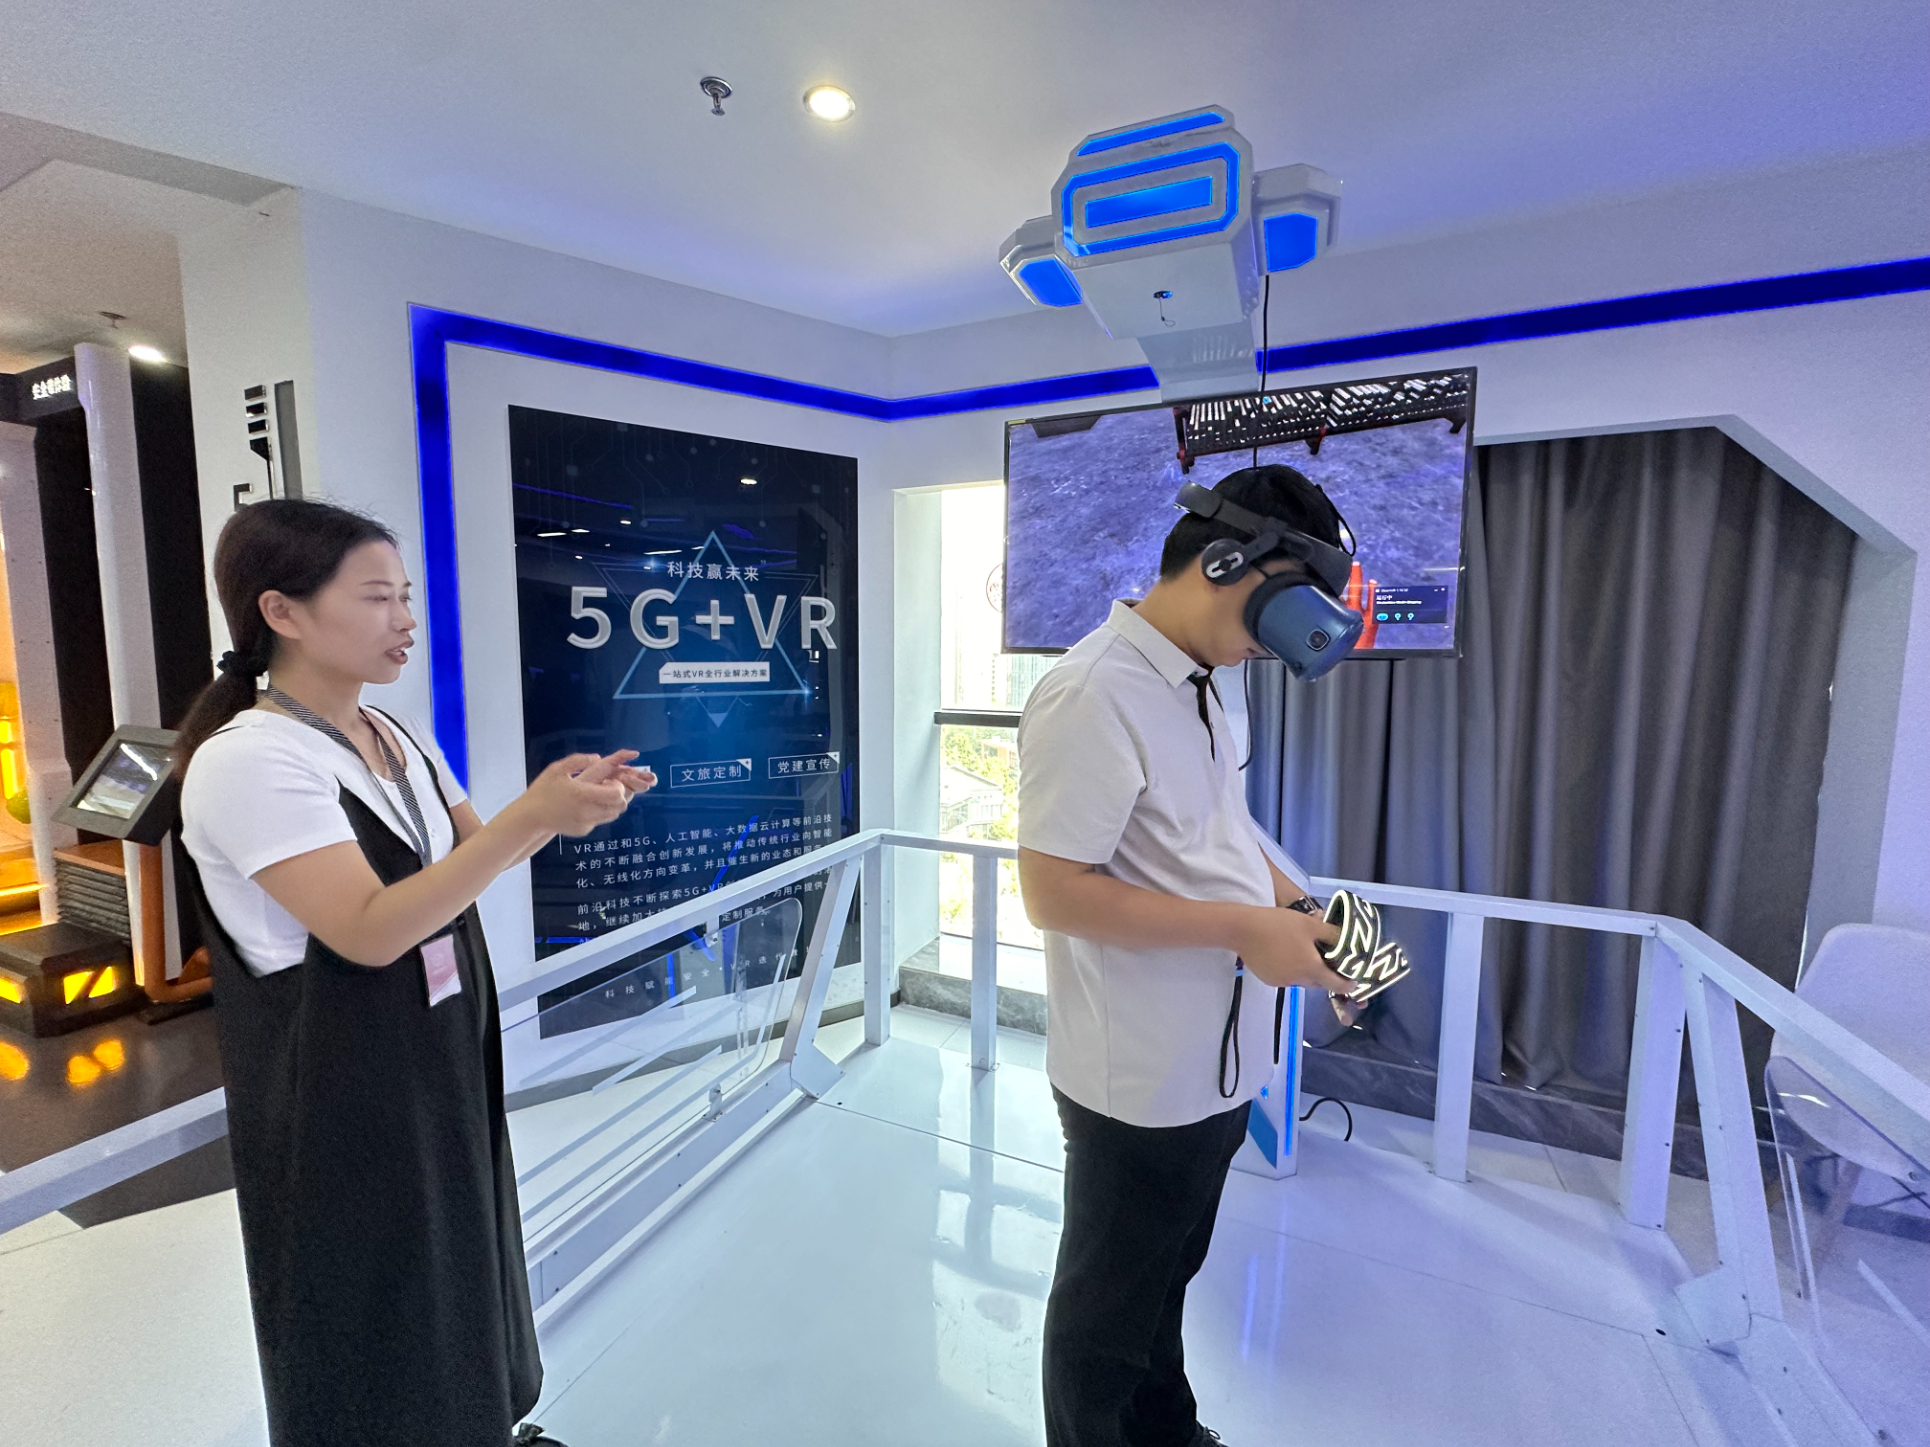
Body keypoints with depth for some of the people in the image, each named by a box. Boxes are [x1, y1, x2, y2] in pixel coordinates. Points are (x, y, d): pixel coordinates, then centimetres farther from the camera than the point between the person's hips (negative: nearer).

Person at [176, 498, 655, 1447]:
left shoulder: (400, 736, 2)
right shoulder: (248, 761, -22)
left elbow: (472, 857, 7)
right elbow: (370, 931, -28)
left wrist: (560, 810, -12)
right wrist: (529, 816, -36)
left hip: (440, 1062, 8)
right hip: (341, 1092, -8)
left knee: (452, 1265, 24)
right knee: (371, 1299, 13)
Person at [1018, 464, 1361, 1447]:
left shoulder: (1197, 686, 6)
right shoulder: (1095, 694, -25)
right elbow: (1053, 892, -27)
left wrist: (1294, 906, 2)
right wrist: (1245, 928, -24)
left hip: (1212, 1063, 9)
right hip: (1140, 1082, -9)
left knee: (1167, 1275, 31)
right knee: (1109, 1310, 17)